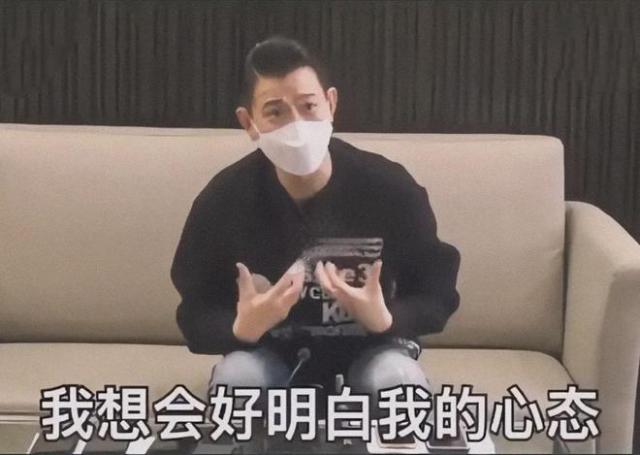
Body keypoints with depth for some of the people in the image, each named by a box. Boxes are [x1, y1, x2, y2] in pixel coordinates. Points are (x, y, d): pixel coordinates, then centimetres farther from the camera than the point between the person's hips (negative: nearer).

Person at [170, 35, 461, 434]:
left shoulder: (390, 187, -19)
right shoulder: (224, 199, -16)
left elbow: (438, 292, -9)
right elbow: (196, 315, -9)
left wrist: (385, 319, -31)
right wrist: (242, 327, -32)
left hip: (371, 347, 0)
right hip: (269, 350, 1)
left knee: (397, 381, -33)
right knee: (234, 380, -31)